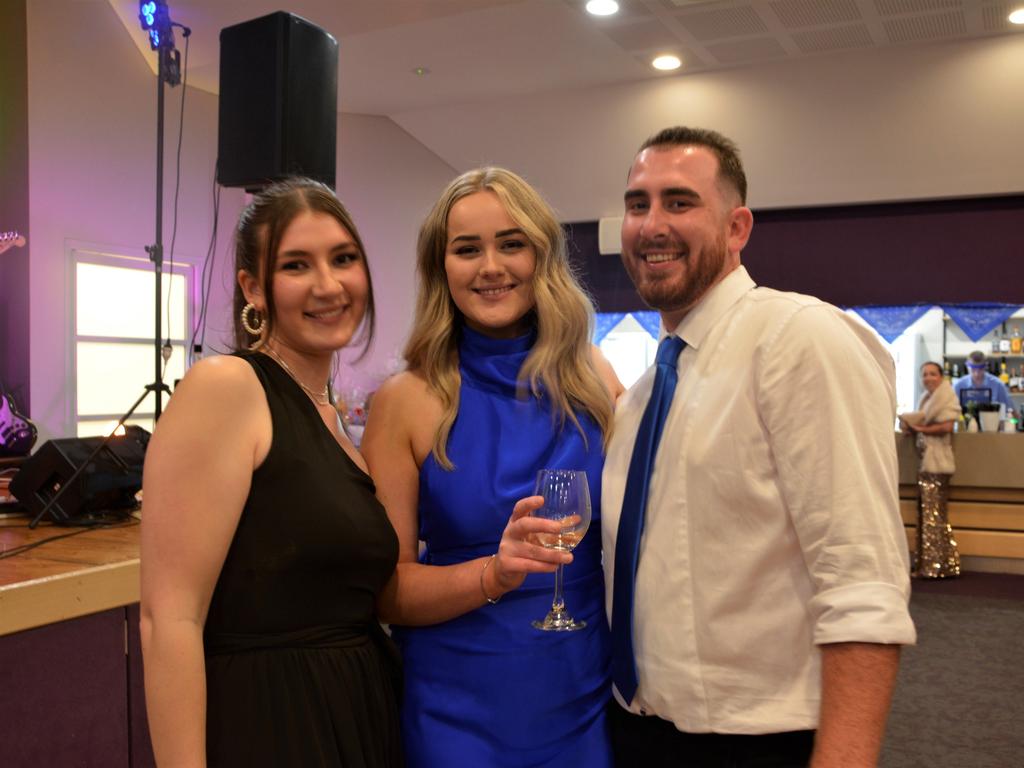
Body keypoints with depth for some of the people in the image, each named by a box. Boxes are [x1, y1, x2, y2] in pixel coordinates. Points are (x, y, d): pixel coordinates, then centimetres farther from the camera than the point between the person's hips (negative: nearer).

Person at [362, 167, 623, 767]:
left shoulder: (595, 381, -3)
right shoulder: (408, 401, -9)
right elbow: (387, 589, -9)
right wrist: (493, 573, -24)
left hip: (587, 695, 2)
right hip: (461, 711, -2)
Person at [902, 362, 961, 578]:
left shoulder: (946, 398, -5)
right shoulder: (926, 398, 20)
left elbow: (946, 426, -15)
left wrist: (920, 428, -9)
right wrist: (911, 424, 1)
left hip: (937, 461, -8)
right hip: (925, 460, 8)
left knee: (934, 514, -7)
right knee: (924, 513, 6)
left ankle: (938, 565, -3)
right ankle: (926, 564, 9)